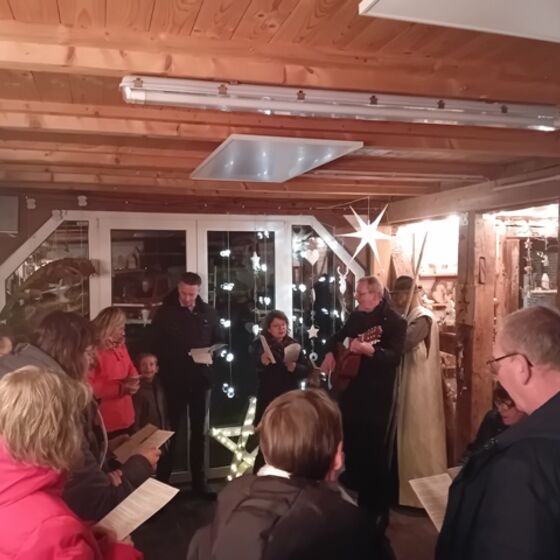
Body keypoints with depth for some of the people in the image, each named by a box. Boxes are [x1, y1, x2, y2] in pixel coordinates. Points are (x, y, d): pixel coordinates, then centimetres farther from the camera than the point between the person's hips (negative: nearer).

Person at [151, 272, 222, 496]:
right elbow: (155, 346, -4)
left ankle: (199, 482, 23)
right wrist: (164, 370, -17)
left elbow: (219, 341, 10)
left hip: (200, 379, 3)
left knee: (199, 432, 12)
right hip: (174, 380, -3)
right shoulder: (165, 313, -4)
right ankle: (162, 482, 18)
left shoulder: (208, 312, 4)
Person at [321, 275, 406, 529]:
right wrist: (330, 353, 4)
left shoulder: (394, 321, -11)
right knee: (350, 445, 15)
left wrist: (369, 350, -35)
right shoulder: (356, 315, 10)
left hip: (376, 396, -7)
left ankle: (378, 510, 12)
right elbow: (337, 337, 23)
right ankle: (354, 498, 35)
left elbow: (395, 357, -21)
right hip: (351, 390, 7)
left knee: (373, 451, -3)